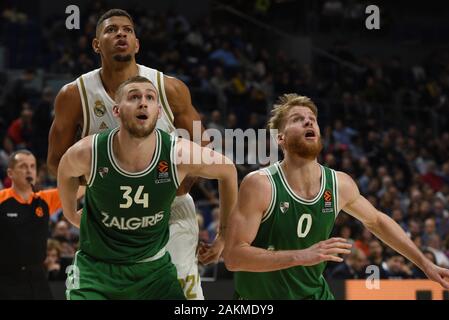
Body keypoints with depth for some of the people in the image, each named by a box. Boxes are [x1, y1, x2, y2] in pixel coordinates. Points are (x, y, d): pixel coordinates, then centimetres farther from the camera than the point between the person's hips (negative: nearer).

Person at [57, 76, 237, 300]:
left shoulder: (180, 154, -19)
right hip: (97, 267, -1)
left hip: (153, 267, 1)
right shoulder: (87, 153, -19)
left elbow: (227, 170, 2)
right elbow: (65, 171, 7)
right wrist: (71, 215, 20)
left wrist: (225, 234, 9)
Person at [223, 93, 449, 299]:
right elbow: (233, 256, -25)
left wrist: (425, 263, 16)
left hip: (314, 293, 4)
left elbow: (376, 221, 15)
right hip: (259, 297, -4)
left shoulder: (340, 185, -5)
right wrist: (302, 256, -33)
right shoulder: (259, 185, -20)